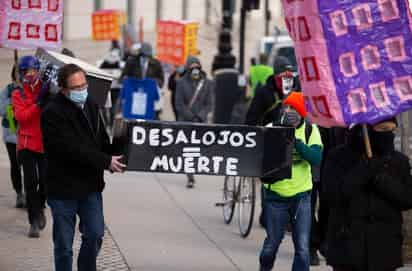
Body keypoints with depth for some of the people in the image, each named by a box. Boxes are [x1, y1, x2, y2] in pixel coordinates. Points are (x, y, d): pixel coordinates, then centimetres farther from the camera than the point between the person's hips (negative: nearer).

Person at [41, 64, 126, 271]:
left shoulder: (91, 106, 7)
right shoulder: (52, 113, -17)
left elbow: (102, 139, 17)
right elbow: (71, 148, -23)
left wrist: (112, 158, -3)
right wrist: (106, 162, -21)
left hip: (91, 185, 6)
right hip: (63, 189, -6)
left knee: (95, 236, 11)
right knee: (64, 245, 2)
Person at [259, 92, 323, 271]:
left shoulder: (310, 130, -2)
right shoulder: (272, 128, -3)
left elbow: (316, 158, -15)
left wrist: (295, 140, -26)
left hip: (301, 195, 0)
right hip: (276, 195, 0)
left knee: (302, 248, -2)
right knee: (272, 243, 12)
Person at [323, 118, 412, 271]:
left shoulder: (399, 161, 8)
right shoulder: (339, 157, 0)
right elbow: (333, 195, -13)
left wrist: (381, 180, -15)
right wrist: (363, 171, -18)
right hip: (347, 246, -2)